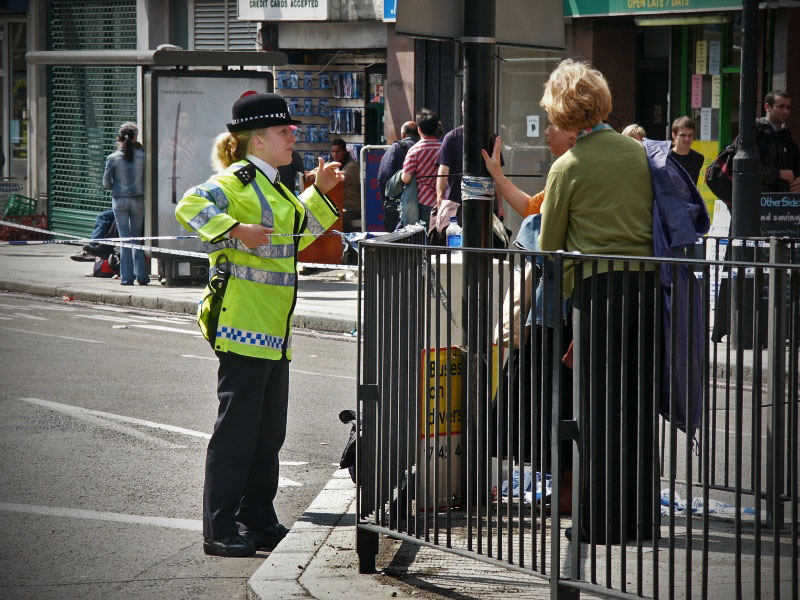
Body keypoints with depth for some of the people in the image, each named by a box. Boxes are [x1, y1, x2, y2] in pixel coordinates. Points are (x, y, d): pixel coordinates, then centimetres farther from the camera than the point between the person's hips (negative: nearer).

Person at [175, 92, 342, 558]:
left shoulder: (271, 186, 21)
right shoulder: (237, 179, -9)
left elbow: (294, 236, 35)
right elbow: (190, 207, -25)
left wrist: (319, 192, 29)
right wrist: (236, 230, -34)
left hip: (273, 329, 10)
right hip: (242, 323, -10)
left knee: (270, 430, 13)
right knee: (237, 427, -7)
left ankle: (260, 522, 21)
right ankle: (221, 529, -2)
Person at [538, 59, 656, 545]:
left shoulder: (568, 167, -4)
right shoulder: (640, 152, 7)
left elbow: (550, 247, 2)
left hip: (598, 287, -4)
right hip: (647, 285, 4)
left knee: (599, 409, 2)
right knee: (638, 405, 11)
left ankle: (601, 523, 5)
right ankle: (641, 518, 16)